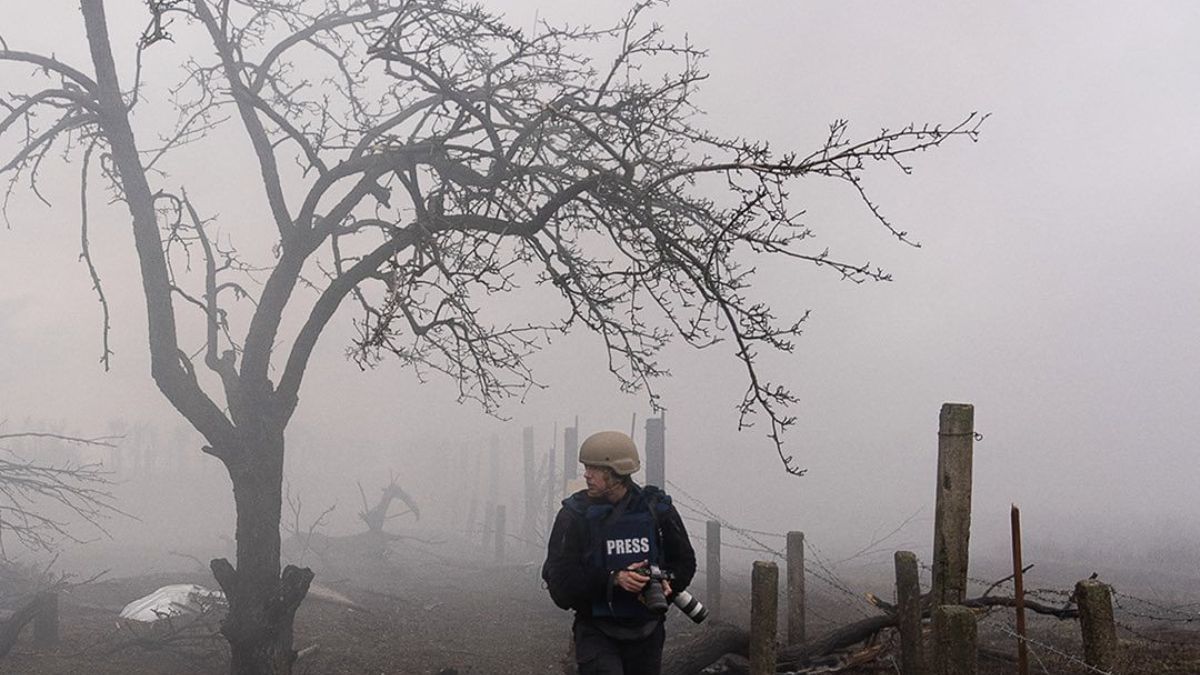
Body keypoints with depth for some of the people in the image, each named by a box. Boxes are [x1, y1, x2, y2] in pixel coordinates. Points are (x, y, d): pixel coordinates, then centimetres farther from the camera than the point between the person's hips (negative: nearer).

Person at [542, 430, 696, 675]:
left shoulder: (657, 509, -2)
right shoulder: (575, 515, -8)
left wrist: (667, 583, -12)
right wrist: (614, 579, -24)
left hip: (646, 632, 3)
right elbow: (560, 579, -13)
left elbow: (685, 562, 10)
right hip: (596, 632, -3)